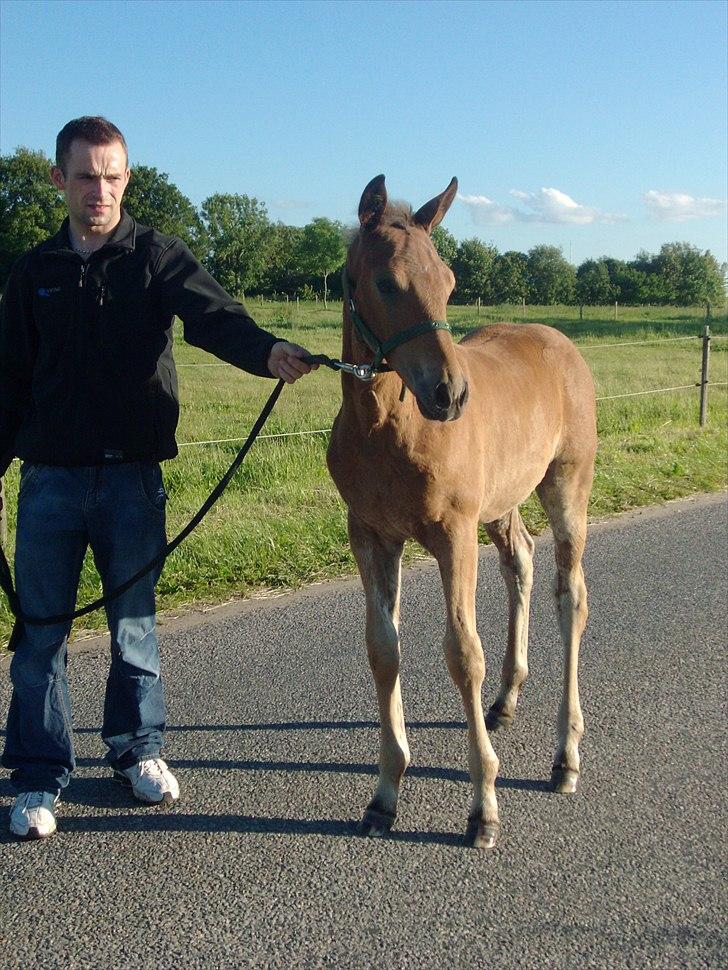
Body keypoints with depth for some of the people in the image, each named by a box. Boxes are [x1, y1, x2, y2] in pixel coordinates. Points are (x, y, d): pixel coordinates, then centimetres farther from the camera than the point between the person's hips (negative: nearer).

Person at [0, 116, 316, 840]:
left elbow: (212, 317, -17)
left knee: (134, 622, 10)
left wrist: (266, 350, -38)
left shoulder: (156, 258, 1)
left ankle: (136, 749, 29)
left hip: (131, 474, -1)